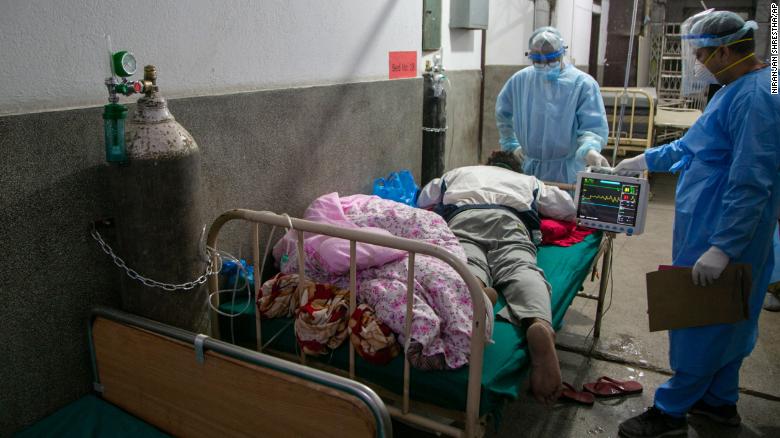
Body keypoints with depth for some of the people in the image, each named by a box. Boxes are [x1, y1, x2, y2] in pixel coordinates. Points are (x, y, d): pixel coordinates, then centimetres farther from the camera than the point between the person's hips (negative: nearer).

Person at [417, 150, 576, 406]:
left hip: (461, 220, 0)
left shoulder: (458, 172, 43)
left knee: (465, 266, -29)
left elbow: (423, 202, 47)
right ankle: (539, 324, -59)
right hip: (510, 221, 0)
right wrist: (539, 209, 58)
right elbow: (570, 209, 43)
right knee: (521, 270, -26)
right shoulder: (528, 181, 41)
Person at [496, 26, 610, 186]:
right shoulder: (520, 79, 3)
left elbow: (593, 127, -14)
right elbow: (503, 114, 19)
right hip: (529, 168, 4)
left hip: (566, 172, -3)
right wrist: (511, 145, 16)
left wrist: (590, 150, -35)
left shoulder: (583, 83, -9)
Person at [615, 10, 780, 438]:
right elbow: (695, 144, 25)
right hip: (712, 226, 10)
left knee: (702, 319, 1)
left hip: (723, 232, -10)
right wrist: (646, 159, 29)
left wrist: (722, 247, -27)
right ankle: (720, 399, 34)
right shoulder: (735, 89, 12)